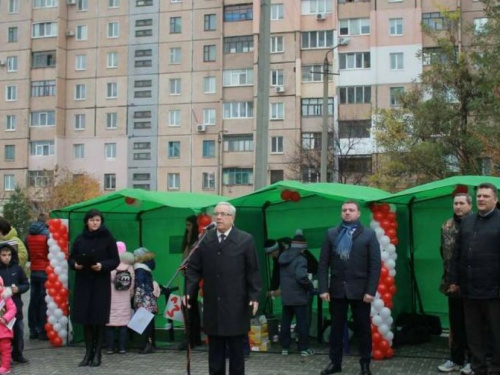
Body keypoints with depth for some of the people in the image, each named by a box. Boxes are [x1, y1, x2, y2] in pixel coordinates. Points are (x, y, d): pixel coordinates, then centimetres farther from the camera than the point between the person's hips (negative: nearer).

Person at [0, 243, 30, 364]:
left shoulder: (17, 268, 2)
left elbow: (26, 284, 8)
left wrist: (18, 289, -10)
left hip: (16, 305, 3)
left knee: (19, 330, 9)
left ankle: (18, 354, 24)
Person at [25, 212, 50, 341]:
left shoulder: (29, 235, 6)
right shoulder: (47, 234, -13)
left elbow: (26, 253, 12)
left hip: (33, 271, 6)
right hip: (45, 271, -6)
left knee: (34, 301, 11)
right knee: (44, 302, -3)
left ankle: (33, 330, 15)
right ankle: (43, 331, -2)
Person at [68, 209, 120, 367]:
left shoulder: (108, 238, -1)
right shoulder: (79, 239, 7)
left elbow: (115, 261, -2)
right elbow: (70, 258, 11)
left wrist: (102, 266, -20)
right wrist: (75, 264, -11)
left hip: (101, 284, -3)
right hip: (83, 283, 3)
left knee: (99, 319, -2)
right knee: (85, 318, 2)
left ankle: (97, 353, 7)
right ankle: (88, 352, 12)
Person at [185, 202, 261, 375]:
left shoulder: (245, 240, 0)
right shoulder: (204, 240, 7)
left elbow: (253, 271, -1)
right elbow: (194, 269, 8)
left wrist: (254, 296, -8)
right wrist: (189, 292, -4)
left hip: (236, 307, -2)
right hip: (212, 307, 2)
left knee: (236, 352, 6)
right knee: (215, 353, 8)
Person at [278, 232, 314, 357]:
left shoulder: (283, 257, 7)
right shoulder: (300, 259, -17)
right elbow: (301, 276, -28)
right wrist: (310, 286, -13)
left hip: (285, 297, 6)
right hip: (299, 297, -6)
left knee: (285, 322, 12)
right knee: (302, 323, 2)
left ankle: (285, 347, 17)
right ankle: (304, 348, 7)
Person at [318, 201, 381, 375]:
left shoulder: (368, 234, 0)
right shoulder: (331, 234, 7)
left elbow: (375, 265, -4)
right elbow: (323, 263, 4)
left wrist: (370, 290, -11)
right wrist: (323, 288, -4)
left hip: (359, 290, -2)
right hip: (337, 289, 2)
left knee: (363, 328, 6)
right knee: (336, 327, 10)